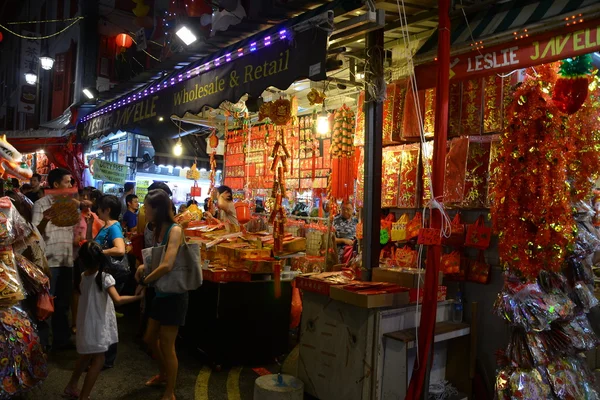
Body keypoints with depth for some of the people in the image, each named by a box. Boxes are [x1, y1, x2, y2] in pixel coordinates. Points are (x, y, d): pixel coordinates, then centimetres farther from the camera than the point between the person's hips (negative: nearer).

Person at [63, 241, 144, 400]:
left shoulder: (83, 276, 0)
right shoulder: (105, 277, -21)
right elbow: (117, 300, -30)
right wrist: (137, 297, -22)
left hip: (86, 324, 8)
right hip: (97, 325, -8)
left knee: (86, 356, 25)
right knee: (98, 360, 3)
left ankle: (72, 386, 41)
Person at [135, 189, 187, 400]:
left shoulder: (175, 230, -22)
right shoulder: (158, 230, 3)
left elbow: (167, 265, -32)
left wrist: (144, 281, -16)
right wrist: (144, 267, -5)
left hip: (174, 296, -9)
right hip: (160, 294, 9)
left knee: (167, 346, 4)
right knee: (150, 338, 23)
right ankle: (164, 374, 48)